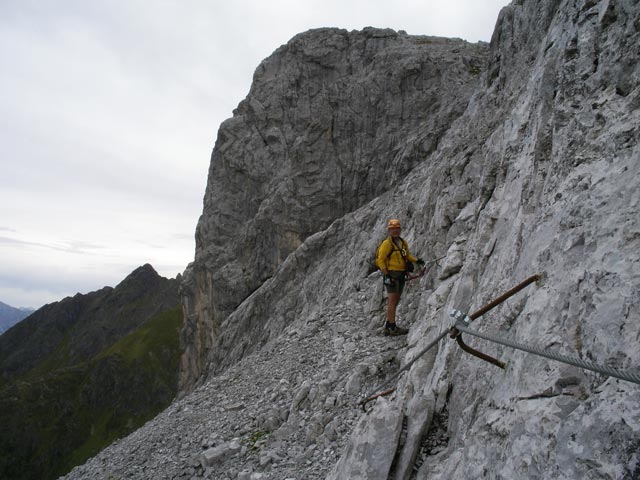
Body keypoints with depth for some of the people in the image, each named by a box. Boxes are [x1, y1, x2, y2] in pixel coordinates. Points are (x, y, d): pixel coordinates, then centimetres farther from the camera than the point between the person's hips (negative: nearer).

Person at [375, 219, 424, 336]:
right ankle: (393, 327, -3)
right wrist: (386, 274, -19)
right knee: (392, 300, -7)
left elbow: (407, 256, 21)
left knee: (395, 301, 12)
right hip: (391, 274, -8)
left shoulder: (403, 242, 12)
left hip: (401, 275, 8)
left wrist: (417, 260, 3)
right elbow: (380, 260, -13)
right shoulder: (387, 243, -11)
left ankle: (388, 326, 20)